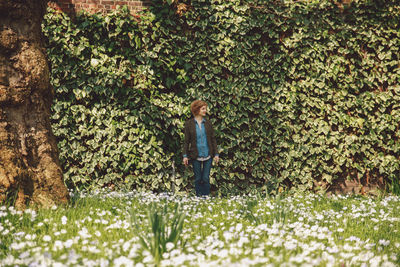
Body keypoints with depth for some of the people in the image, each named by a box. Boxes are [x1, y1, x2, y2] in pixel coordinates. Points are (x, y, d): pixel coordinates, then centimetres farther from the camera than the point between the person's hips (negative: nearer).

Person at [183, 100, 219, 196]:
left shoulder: (208, 123, 5)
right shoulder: (189, 123, -1)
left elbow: (213, 139, 7)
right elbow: (186, 141, 1)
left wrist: (216, 154, 2)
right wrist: (185, 155, -4)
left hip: (208, 156, 1)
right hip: (196, 156, -1)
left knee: (206, 178, 0)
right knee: (198, 179, 7)